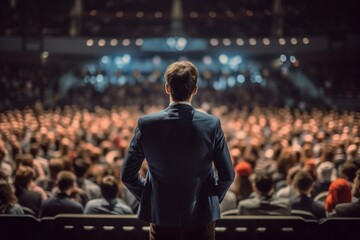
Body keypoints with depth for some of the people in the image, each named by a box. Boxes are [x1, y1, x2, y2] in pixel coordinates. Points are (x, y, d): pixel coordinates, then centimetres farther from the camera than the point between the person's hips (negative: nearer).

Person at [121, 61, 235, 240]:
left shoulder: (146, 124, -12)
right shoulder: (211, 124, -13)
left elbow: (127, 175, -5)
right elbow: (227, 175, -7)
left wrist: (147, 198, 9)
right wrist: (213, 199, 9)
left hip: (161, 213, 1)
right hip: (201, 213, 0)